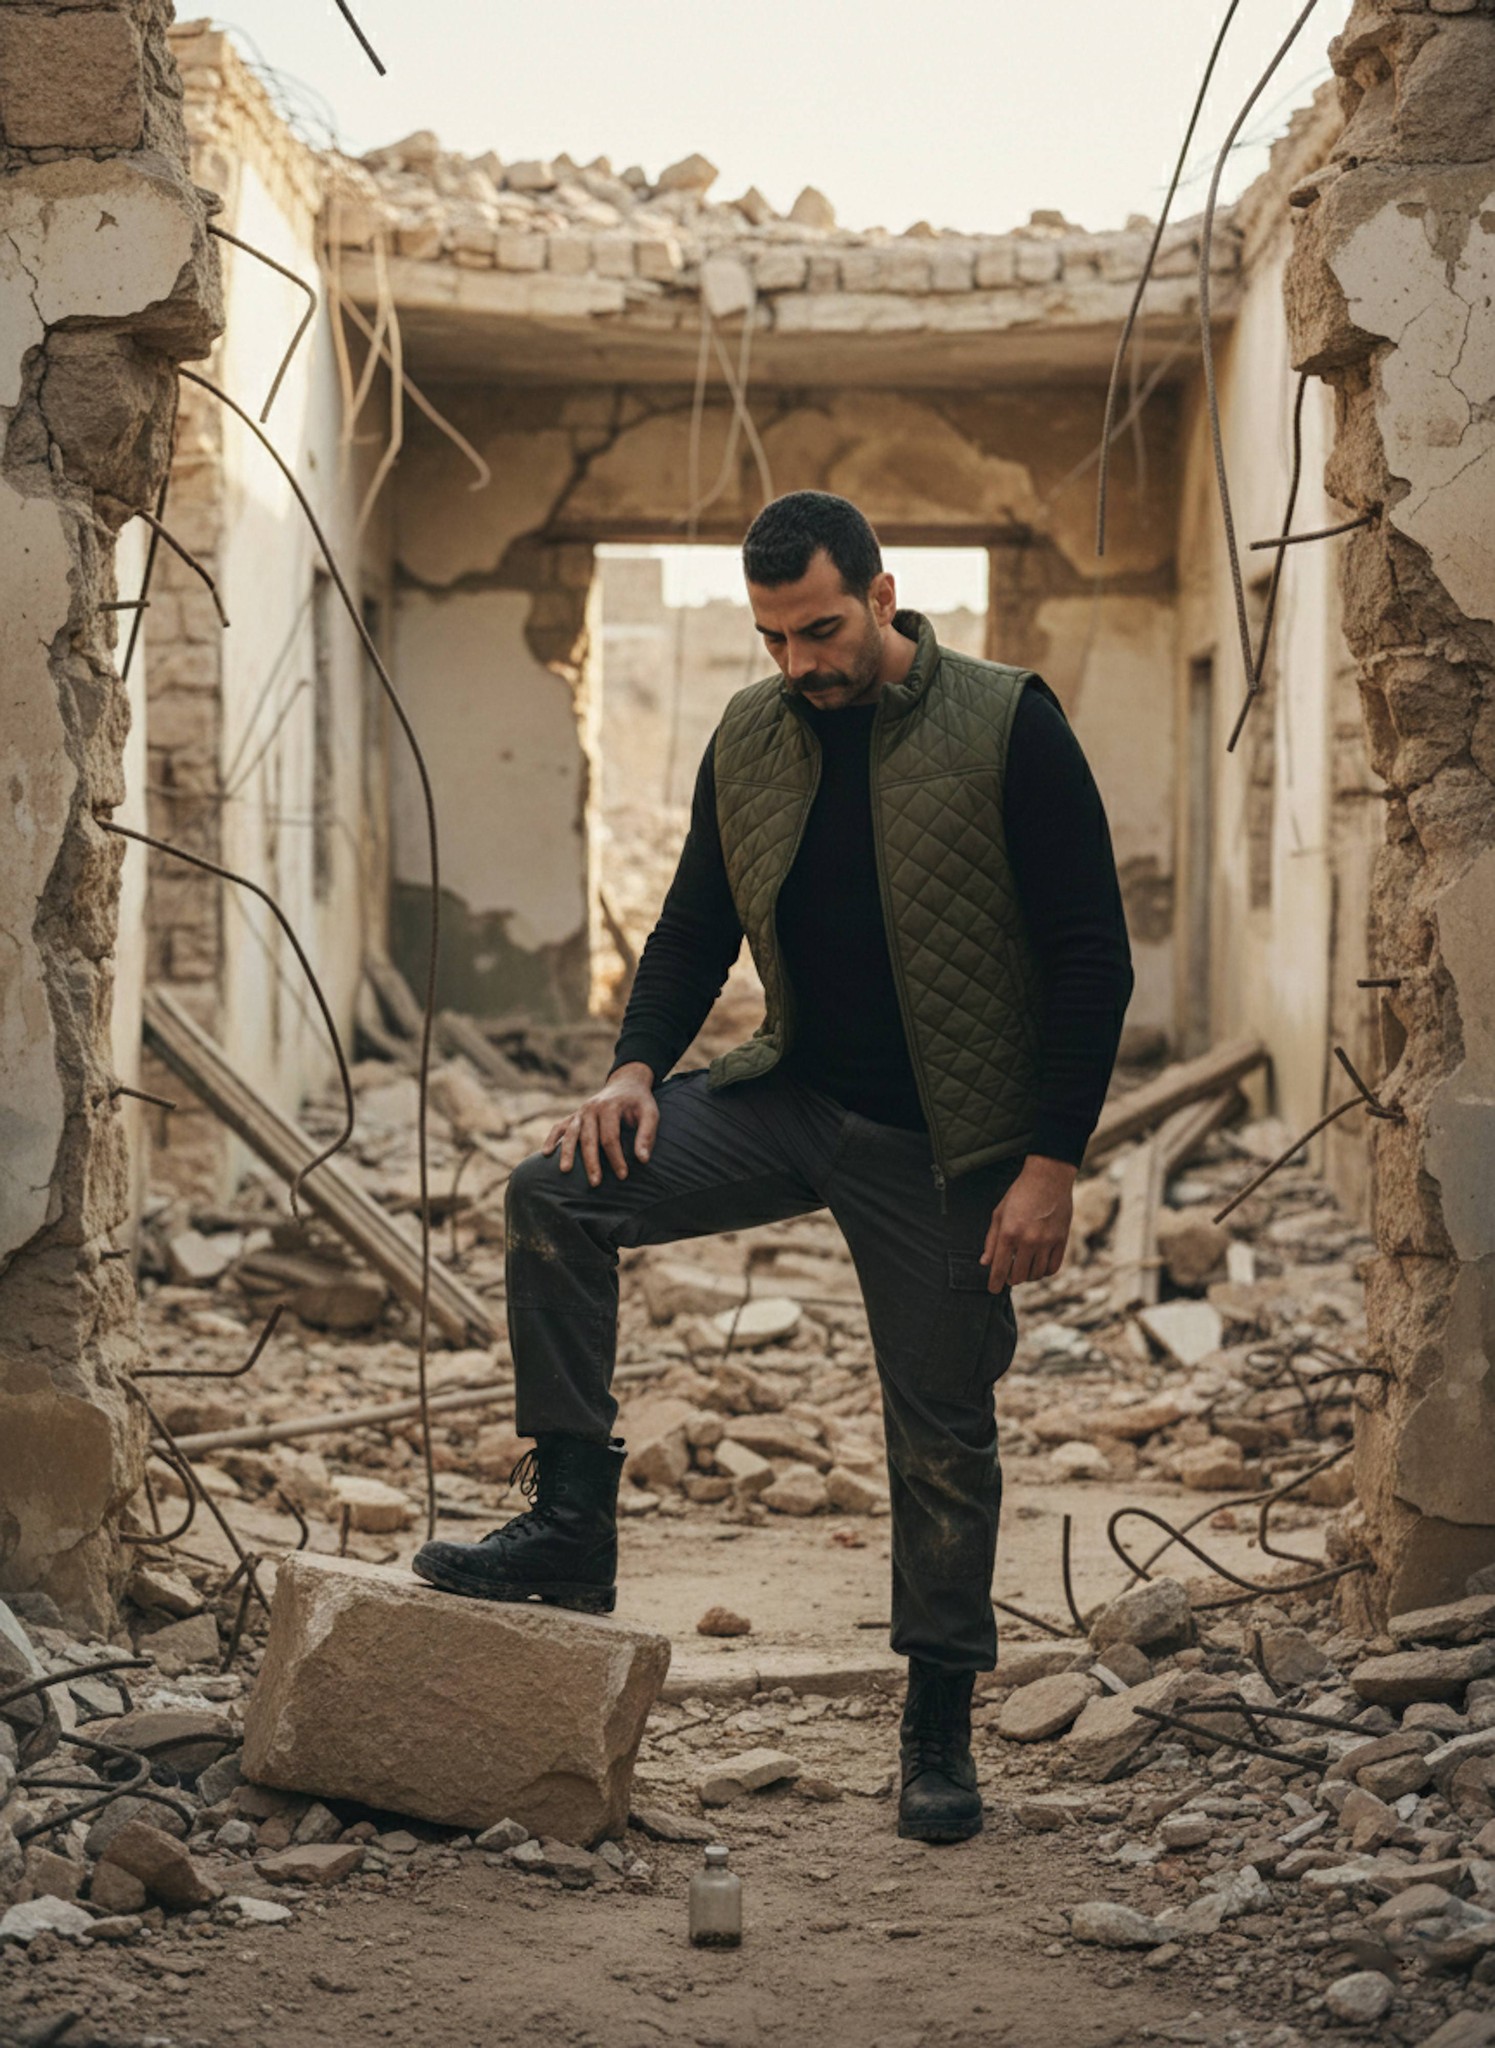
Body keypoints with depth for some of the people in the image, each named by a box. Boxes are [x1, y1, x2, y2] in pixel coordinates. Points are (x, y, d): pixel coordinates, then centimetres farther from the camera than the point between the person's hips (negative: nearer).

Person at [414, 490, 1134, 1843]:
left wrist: (1053, 1162, -16)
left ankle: (941, 1729, 21)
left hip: (940, 1145, -4)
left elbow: (1093, 956, -11)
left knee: (945, 1441, 4)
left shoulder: (1007, 728, -11)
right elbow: (695, 925, 13)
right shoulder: (747, 740, 3)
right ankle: (571, 1528, -6)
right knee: (558, 1194, -14)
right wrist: (638, 1065, -6)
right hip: (793, 1098, 4)